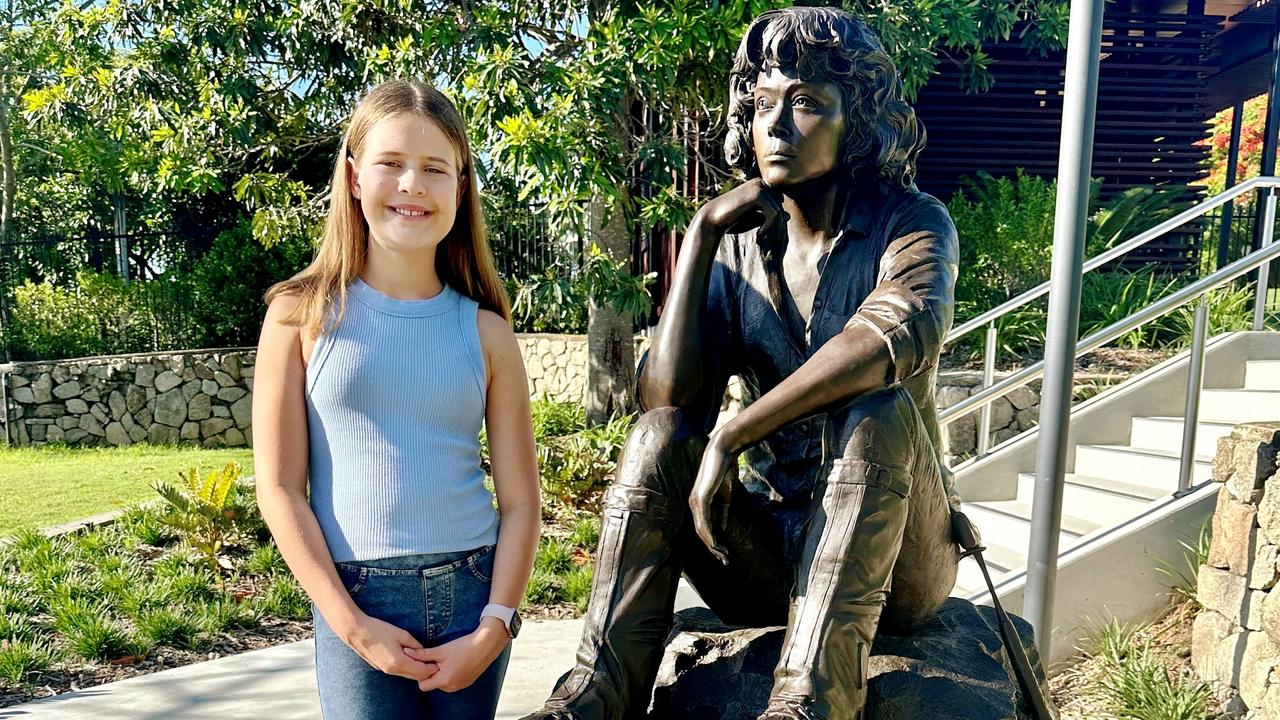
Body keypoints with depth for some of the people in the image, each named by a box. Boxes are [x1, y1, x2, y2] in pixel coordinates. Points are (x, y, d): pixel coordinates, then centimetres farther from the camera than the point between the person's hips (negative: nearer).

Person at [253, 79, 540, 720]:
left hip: (475, 593, 2)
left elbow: (520, 500, 2)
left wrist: (494, 628, -6)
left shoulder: (484, 331, 2)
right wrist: (350, 625, -9)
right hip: (358, 602, -1)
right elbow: (279, 488, -4)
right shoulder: (303, 314, -1)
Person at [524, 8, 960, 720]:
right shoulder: (736, 248, 1)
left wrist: (731, 437, -32)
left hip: (895, 560, -3)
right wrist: (702, 232, -14)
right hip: (768, 546, 3)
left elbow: (895, 335, -33)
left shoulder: (912, 223, -8)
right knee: (660, 435, -19)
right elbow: (670, 396, -14)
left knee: (877, 409, -30)